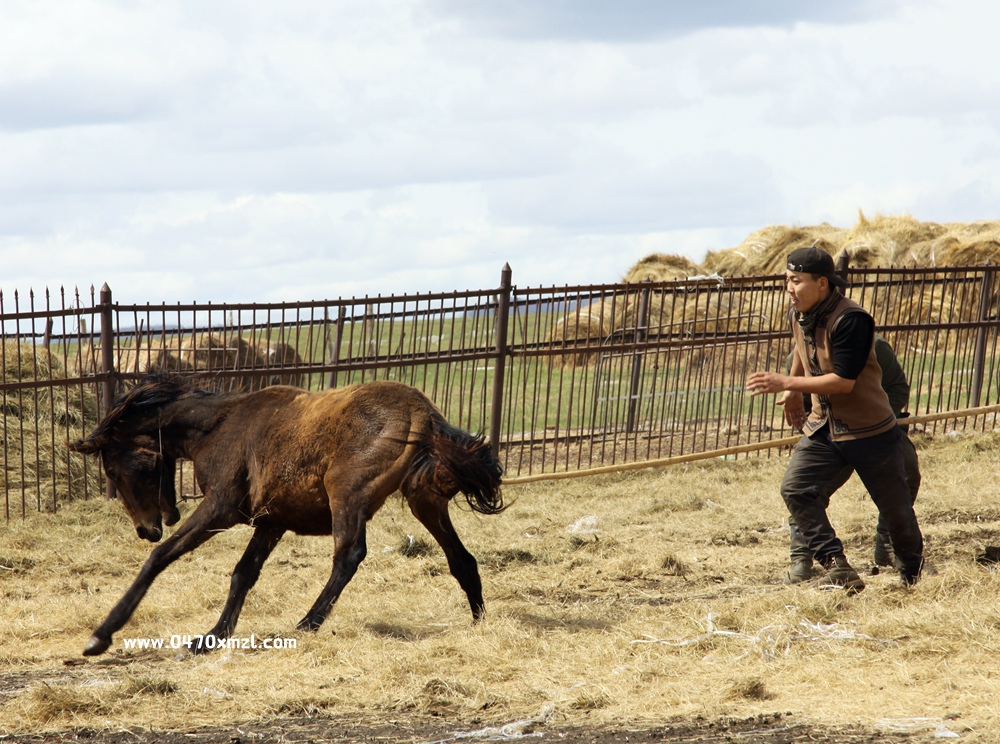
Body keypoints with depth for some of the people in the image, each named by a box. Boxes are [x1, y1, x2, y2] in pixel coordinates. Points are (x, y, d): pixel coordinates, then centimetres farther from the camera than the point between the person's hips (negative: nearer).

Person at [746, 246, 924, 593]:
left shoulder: (850, 320, -24)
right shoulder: (799, 315, 1)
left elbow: (843, 381, -27)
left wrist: (787, 383, -26)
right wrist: (793, 392, 28)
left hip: (869, 431, -7)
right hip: (822, 428, 7)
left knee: (895, 508, 7)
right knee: (795, 489, -16)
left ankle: (913, 572, 33)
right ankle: (836, 566, -13)